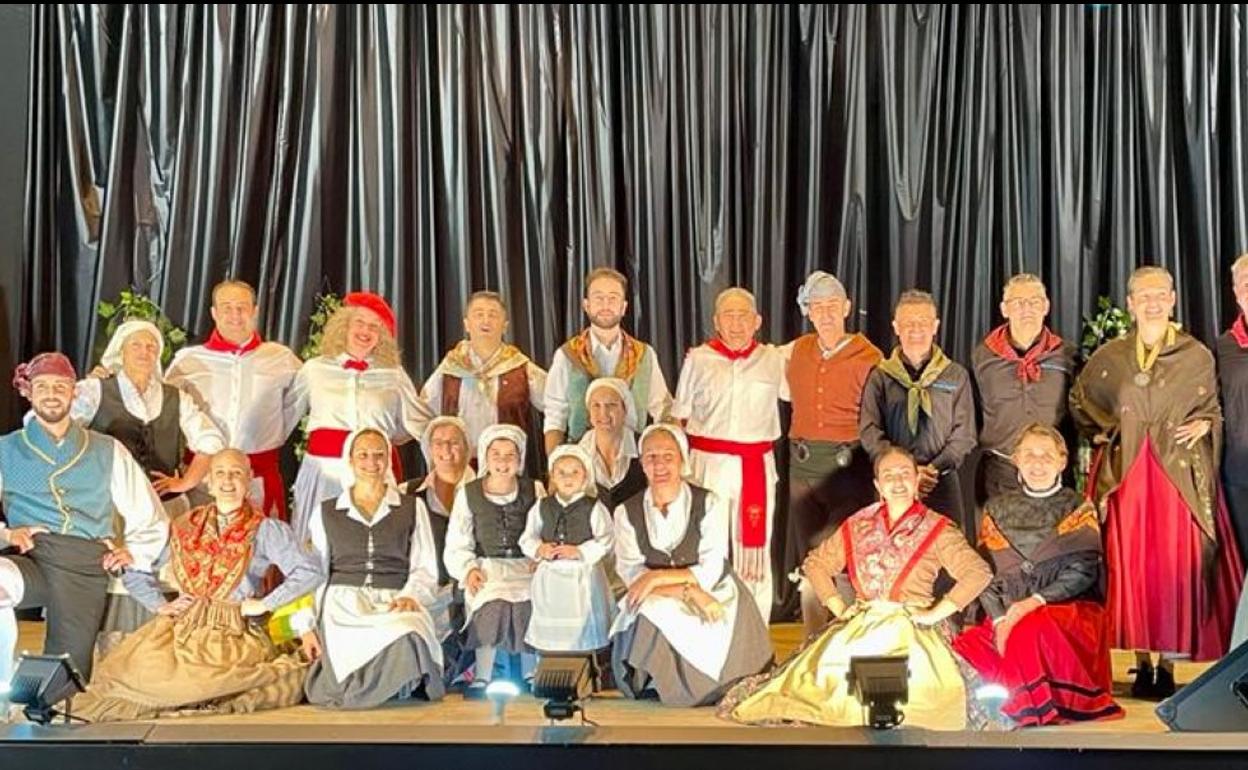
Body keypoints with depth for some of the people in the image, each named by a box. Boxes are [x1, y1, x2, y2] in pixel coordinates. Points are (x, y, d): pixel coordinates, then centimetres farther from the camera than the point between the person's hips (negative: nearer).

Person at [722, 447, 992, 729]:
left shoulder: (937, 529, 5)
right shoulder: (858, 525, 16)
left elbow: (979, 572, -6)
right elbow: (815, 563, 21)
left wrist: (934, 614, -10)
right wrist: (838, 608, 8)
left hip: (911, 629, -3)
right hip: (860, 625, 3)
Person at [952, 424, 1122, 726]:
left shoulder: (1078, 508, 9)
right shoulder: (998, 509, 16)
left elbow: (1083, 571, -4)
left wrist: (1035, 602, -17)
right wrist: (999, 619, -9)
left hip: (1071, 609, -3)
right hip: (1007, 615, 3)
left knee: (1030, 630, -37)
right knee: (965, 650, -26)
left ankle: (1040, 711, -19)